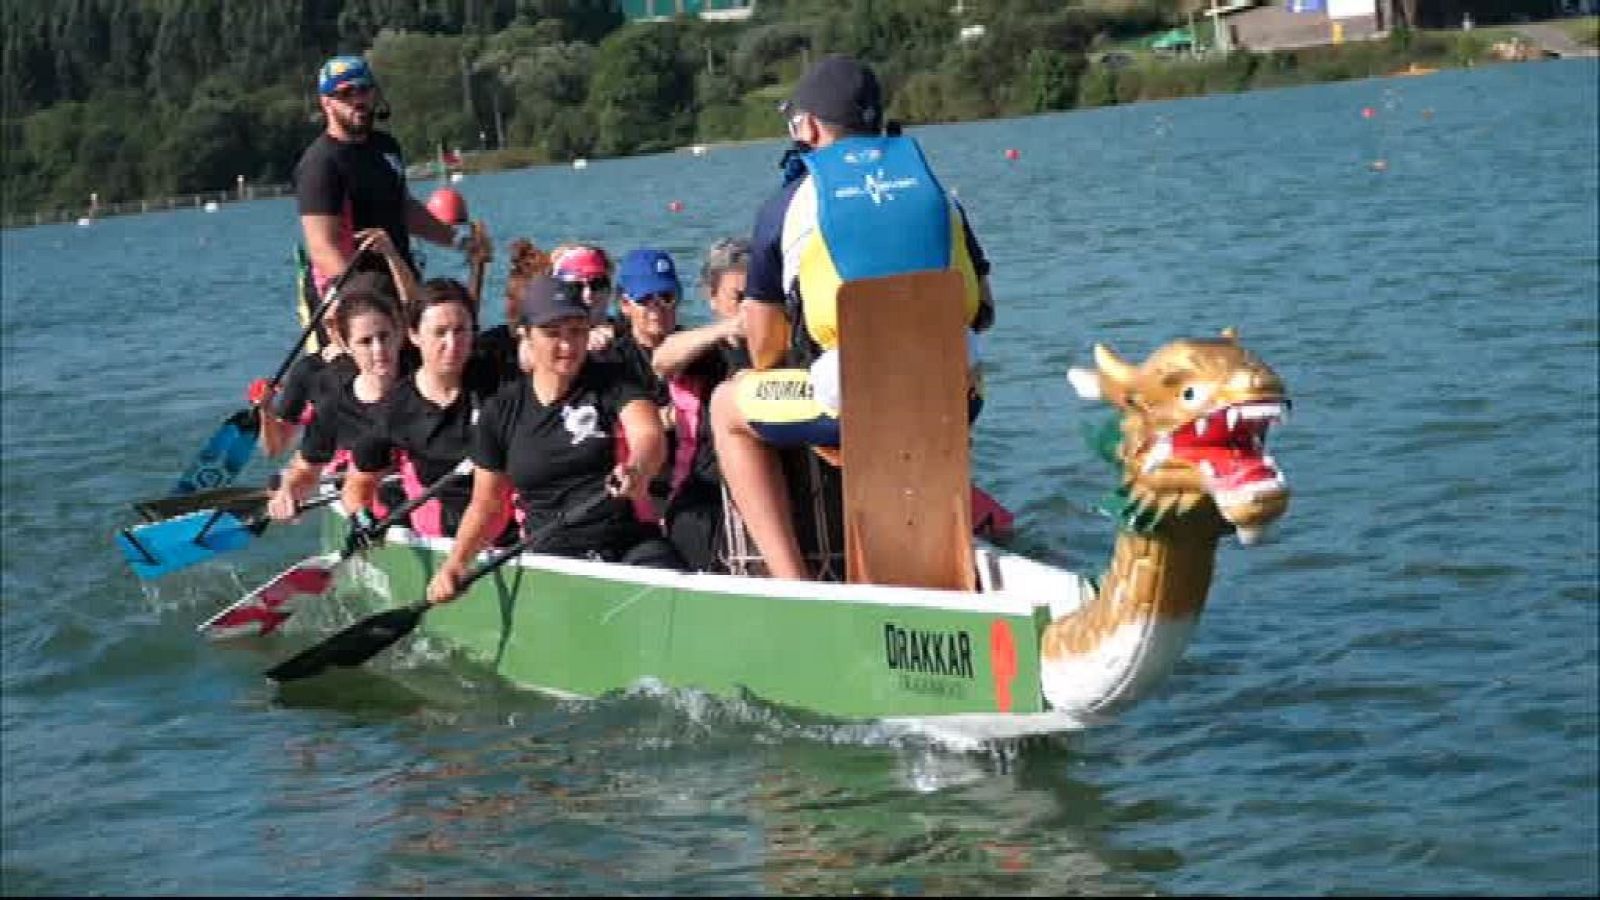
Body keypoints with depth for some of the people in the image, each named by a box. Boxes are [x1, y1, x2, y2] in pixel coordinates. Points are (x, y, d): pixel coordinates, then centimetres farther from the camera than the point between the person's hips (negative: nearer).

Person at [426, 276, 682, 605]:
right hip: (551, 553, 2)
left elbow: (649, 436, -18)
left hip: (632, 544, -2)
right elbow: (485, 504, 15)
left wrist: (637, 469, -43)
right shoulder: (500, 411, 8)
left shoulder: (611, 383, 2)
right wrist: (454, 564, -3)